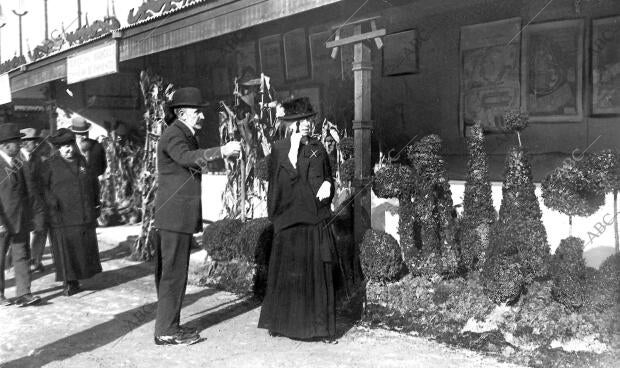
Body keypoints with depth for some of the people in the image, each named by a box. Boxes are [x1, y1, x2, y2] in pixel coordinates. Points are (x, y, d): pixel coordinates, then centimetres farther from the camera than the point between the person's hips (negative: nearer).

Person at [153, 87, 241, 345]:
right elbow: (187, 158, -33)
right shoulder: (173, 135, -13)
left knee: (169, 272, 13)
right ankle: (166, 332, 1)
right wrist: (221, 151, -43)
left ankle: (168, 325, 22)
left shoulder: (185, 135, 20)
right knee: (174, 272, -6)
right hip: (175, 215, -10)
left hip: (177, 216, 10)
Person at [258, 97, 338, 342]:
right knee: (288, 273, 2)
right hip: (290, 219, -4)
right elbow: (285, 178, -13)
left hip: (317, 220, 4)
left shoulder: (317, 148, 13)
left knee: (319, 274, 5)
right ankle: (280, 322, 17)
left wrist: (327, 184, -1)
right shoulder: (279, 149, 0)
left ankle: (320, 326, 13)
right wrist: (294, 148, -14)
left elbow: (328, 176, 21)